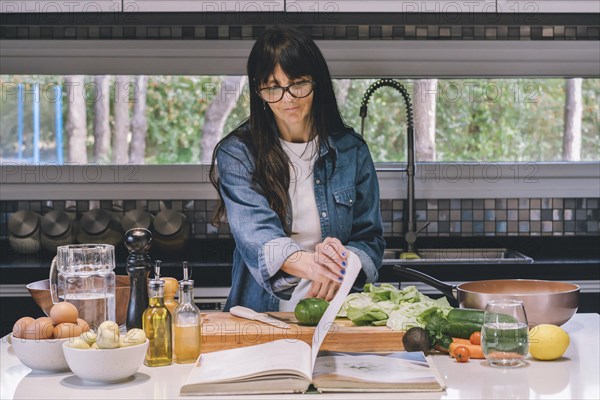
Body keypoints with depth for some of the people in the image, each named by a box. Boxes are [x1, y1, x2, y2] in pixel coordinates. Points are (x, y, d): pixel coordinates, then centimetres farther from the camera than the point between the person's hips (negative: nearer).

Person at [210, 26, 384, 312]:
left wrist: (340, 266, -15)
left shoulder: (351, 151, 9)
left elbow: (370, 240, 9)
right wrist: (307, 263, -34)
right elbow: (255, 232, -14)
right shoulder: (236, 153, 1)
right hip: (260, 310, -2)